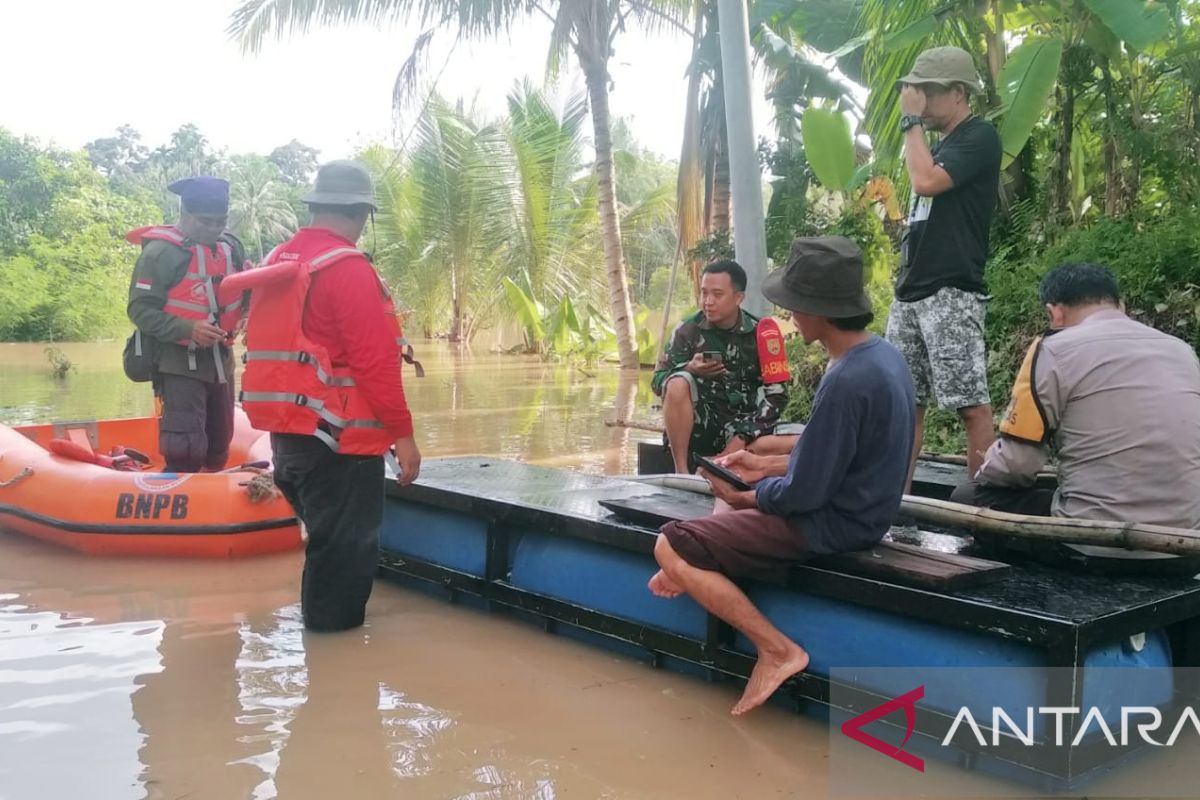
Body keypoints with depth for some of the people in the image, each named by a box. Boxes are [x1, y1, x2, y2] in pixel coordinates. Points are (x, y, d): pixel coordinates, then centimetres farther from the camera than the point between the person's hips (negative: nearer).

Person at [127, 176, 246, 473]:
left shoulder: (231, 247, 6)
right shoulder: (161, 251, -13)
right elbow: (140, 310, -15)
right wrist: (188, 329, -28)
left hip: (220, 361, 7)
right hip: (179, 364, -7)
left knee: (219, 449, 17)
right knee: (186, 454, -12)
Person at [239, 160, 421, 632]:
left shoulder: (277, 262, 12)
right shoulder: (347, 268, -15)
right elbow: (374, 361, -19)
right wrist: (402, 433, -13)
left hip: (288, 432, 9)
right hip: (338, 438, -9)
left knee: (329, 544, 22)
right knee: (345, 553, 1)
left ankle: (324, 635, 34)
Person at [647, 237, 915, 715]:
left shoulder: (845, 382, -29)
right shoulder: (882, 353, 2)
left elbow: (805, 494, -24)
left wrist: (742, 496, -6)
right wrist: (767, 466, 10)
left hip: (831, 524, -10)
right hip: (857, 506, 10)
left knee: (671, 546, -11)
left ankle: (777, 650, -6)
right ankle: (698, 574, 24)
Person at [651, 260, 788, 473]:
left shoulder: (760, 333, -2)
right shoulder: (688, 330, -2)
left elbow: (776, 394, -4)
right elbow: (658, 382, -1)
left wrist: (742, 437, -16)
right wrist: (689, 370, -23)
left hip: (744, 425, -1)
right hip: (699, 423, 1)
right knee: (678, 383, -29)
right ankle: (681, 472, -21)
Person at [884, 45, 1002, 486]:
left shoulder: (979, 136, -4)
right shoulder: (938, 146, 23)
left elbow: (926, 182, -19)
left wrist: (912, 121, -8)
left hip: (951, 293, -9)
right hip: (911, 291, 9)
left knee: (971, 403, -8)